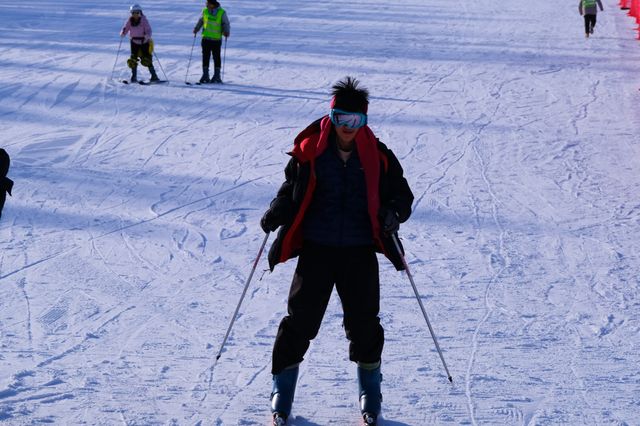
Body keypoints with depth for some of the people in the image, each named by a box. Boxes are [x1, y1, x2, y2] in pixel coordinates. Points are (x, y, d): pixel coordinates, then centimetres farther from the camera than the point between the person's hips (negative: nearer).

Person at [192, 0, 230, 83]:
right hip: (206, 39, 3)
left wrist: (226, 32, -19)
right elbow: (201, 20, 16)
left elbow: (226, 24, -1)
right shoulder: (205, 11, 3)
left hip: (216, 40, -2)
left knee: (216, 58, 2)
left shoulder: (222, 13, -6)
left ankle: (217, 77, 9)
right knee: (205, 57, 2)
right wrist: (196, 28, 3)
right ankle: (205, 76, 7)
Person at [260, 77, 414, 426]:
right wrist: (276, 214, -10)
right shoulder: (309, 151, -3)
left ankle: (370, 395, 24)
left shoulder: (377, 156, -1)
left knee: (363, 322, 3)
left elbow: (401, 193, 8)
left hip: (360, 252, 0)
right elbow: (292, 191, 8)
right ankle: (282, 390, 13)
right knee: (301, 318, -1)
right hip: (316, 249, 0)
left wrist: (393, 213, -14)